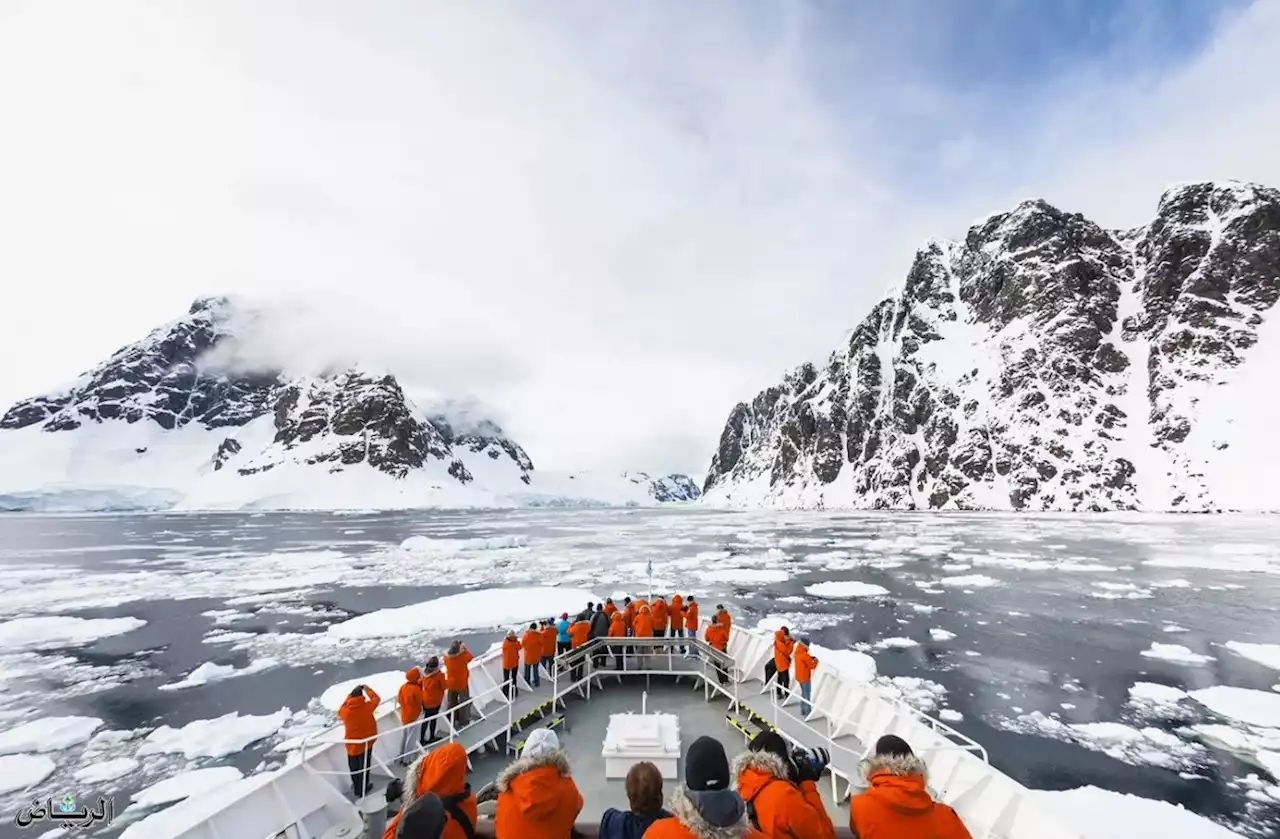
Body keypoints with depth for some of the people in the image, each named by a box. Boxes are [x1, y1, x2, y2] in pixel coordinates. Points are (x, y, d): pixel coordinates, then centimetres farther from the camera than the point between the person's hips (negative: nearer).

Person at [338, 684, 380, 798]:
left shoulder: (345, 710, -20)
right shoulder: (367, 707, -22)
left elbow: (340, 712, 6)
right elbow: (376, 698, -1)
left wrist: (350, 695, 6)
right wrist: (367, 689, 9)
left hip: (352, 744, 1)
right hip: (366, 743, -1)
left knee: (354, 768, 22)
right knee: (364, 767, 15)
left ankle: (356, 788, 38)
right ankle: (362, 790, 28)